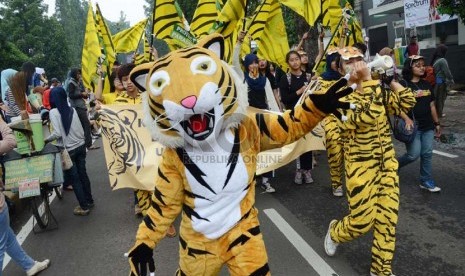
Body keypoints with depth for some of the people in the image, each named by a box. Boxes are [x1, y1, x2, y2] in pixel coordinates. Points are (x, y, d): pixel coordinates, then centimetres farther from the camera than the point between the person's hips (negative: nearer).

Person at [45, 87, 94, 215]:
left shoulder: (54, 112, -12)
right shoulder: (72, 109, 2)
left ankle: (84, 206, 11)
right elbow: (81, 129, 3)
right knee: (82, 174, 15)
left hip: (68, 150, -4)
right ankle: (89, 201, 25)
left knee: (74, 178, 5)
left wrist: (45, 139, -2)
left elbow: (57, 133, -17)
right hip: (80, 146, 5)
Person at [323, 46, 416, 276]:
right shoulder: (341, 97, -13)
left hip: (386, 161, 6)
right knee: (362, 221, 0)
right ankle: (334, 232, 35)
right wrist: (368, 80, -25)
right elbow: (367, 117, -29)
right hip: (361, 165, -6)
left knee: (387, 218, 8)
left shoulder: (376, 90, 7)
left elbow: (407, 102, -1)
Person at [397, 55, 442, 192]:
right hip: (413, 126, -6)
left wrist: (437, 123, 16)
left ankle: (426, 181, 19)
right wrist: (406, 118, -27)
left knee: (427, 154, 8)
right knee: (414, 154, -5)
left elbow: (431, 105, 15)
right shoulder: (403, 85, -9)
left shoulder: (427, 84, 10)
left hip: (428, 126, 6)